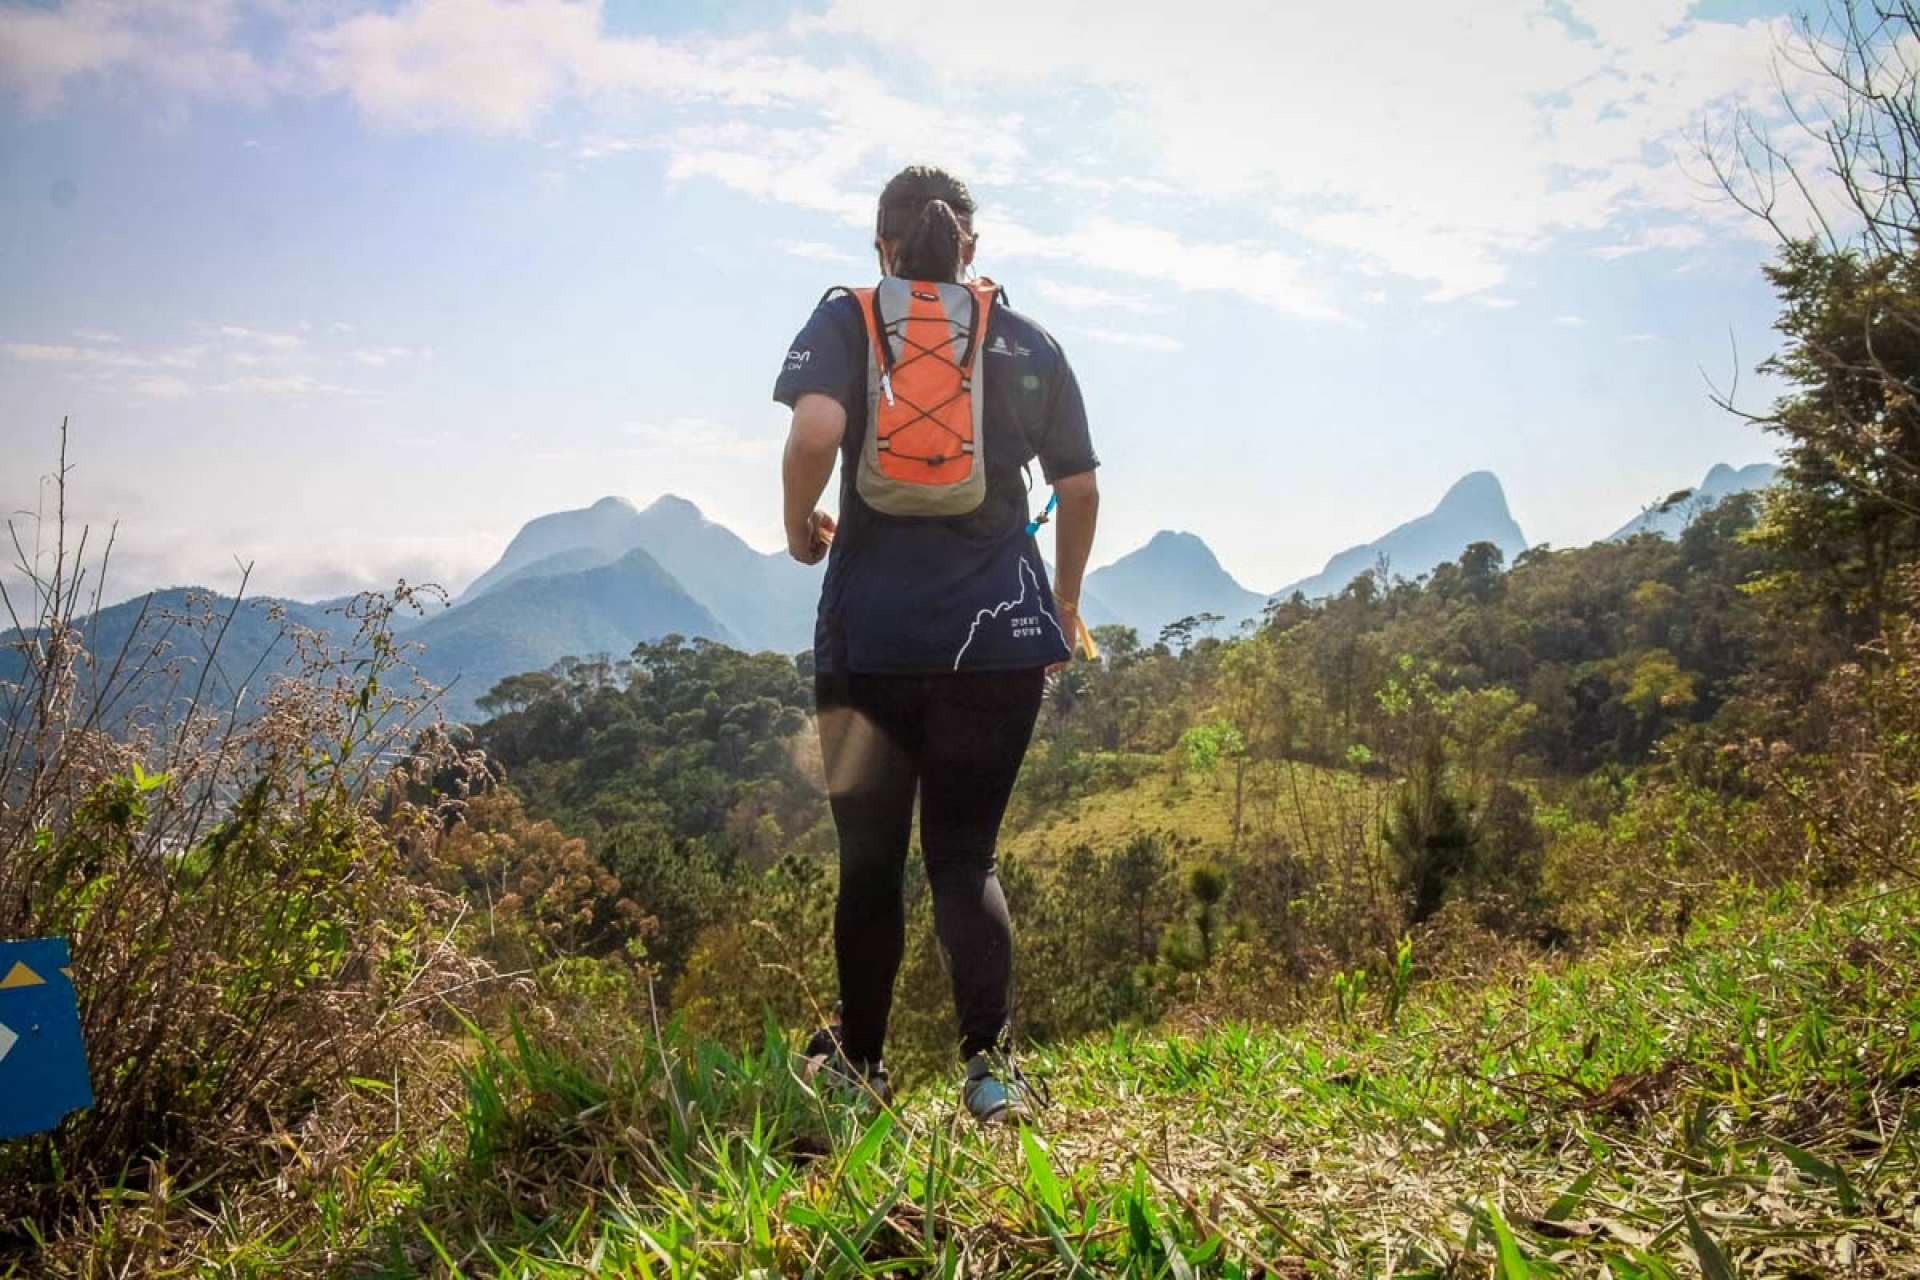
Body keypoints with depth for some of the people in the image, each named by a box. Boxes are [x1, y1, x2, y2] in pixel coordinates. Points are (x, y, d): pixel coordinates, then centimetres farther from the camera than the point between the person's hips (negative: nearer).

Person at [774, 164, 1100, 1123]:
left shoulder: (847, 320, 4)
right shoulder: (1030, 343, 11)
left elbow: (815, 430, -16)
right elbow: (1079, 487, 12)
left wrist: (799, 526, 2)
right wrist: (1066, 599, 25)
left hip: (870, 636, -1)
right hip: (997, 636, 1)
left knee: (868, 856, 12)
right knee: (965, 855, 9)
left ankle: (859, 1064, 25)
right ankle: (988, 1062, -7)